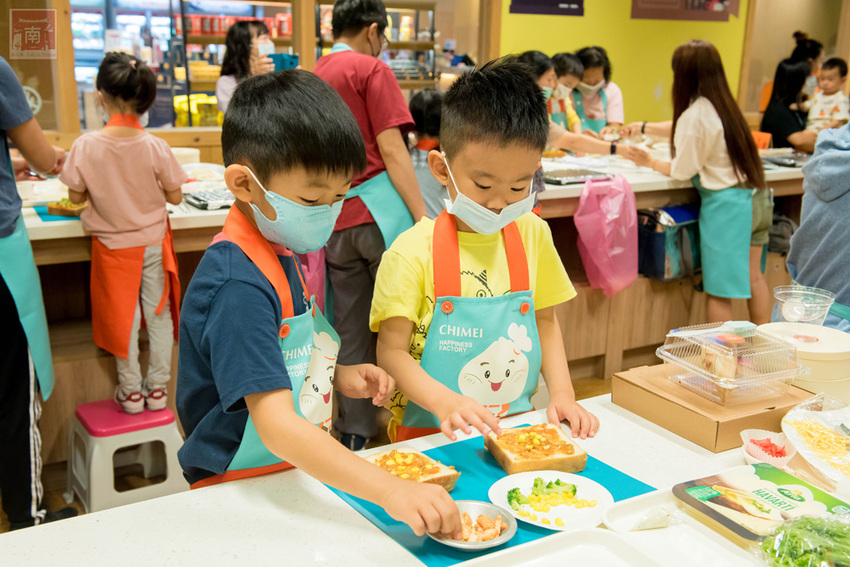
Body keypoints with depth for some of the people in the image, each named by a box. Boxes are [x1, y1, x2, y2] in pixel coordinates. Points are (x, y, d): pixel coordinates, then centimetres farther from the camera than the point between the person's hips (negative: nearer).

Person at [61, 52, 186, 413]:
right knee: (158, 313, 13)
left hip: (113, 245, 0)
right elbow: (175, 196, -6)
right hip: (153, 242, 0)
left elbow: (76, 196, -6)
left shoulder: (86, 146, -15)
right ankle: (158, 387, 21)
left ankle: (131, 391, 23)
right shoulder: (156, 147, -14)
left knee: (123, 316, 13)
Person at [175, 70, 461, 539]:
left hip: (294, 474, 8)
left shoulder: (278, 254, 7)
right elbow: (276, 425, -31)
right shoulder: (237, 287, -23)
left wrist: (337, 377, 2)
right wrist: (392, 491, -36)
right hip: (238, 496, -8)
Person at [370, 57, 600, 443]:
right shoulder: (413, 252, -10)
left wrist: (562, 394, 3)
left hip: (519, 431, 4)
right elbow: (391, 351, -8)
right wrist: (445, 402, -23)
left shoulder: (532, 234, 5)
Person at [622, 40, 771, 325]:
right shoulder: (724, 105, 8)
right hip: (757, 198, 9)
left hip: (726, 205, -9)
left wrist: (650, 162, 8)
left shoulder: (695, 115, -17)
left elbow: (682, 171, -8)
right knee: (753, 277, 18)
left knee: (719, 291, 1)